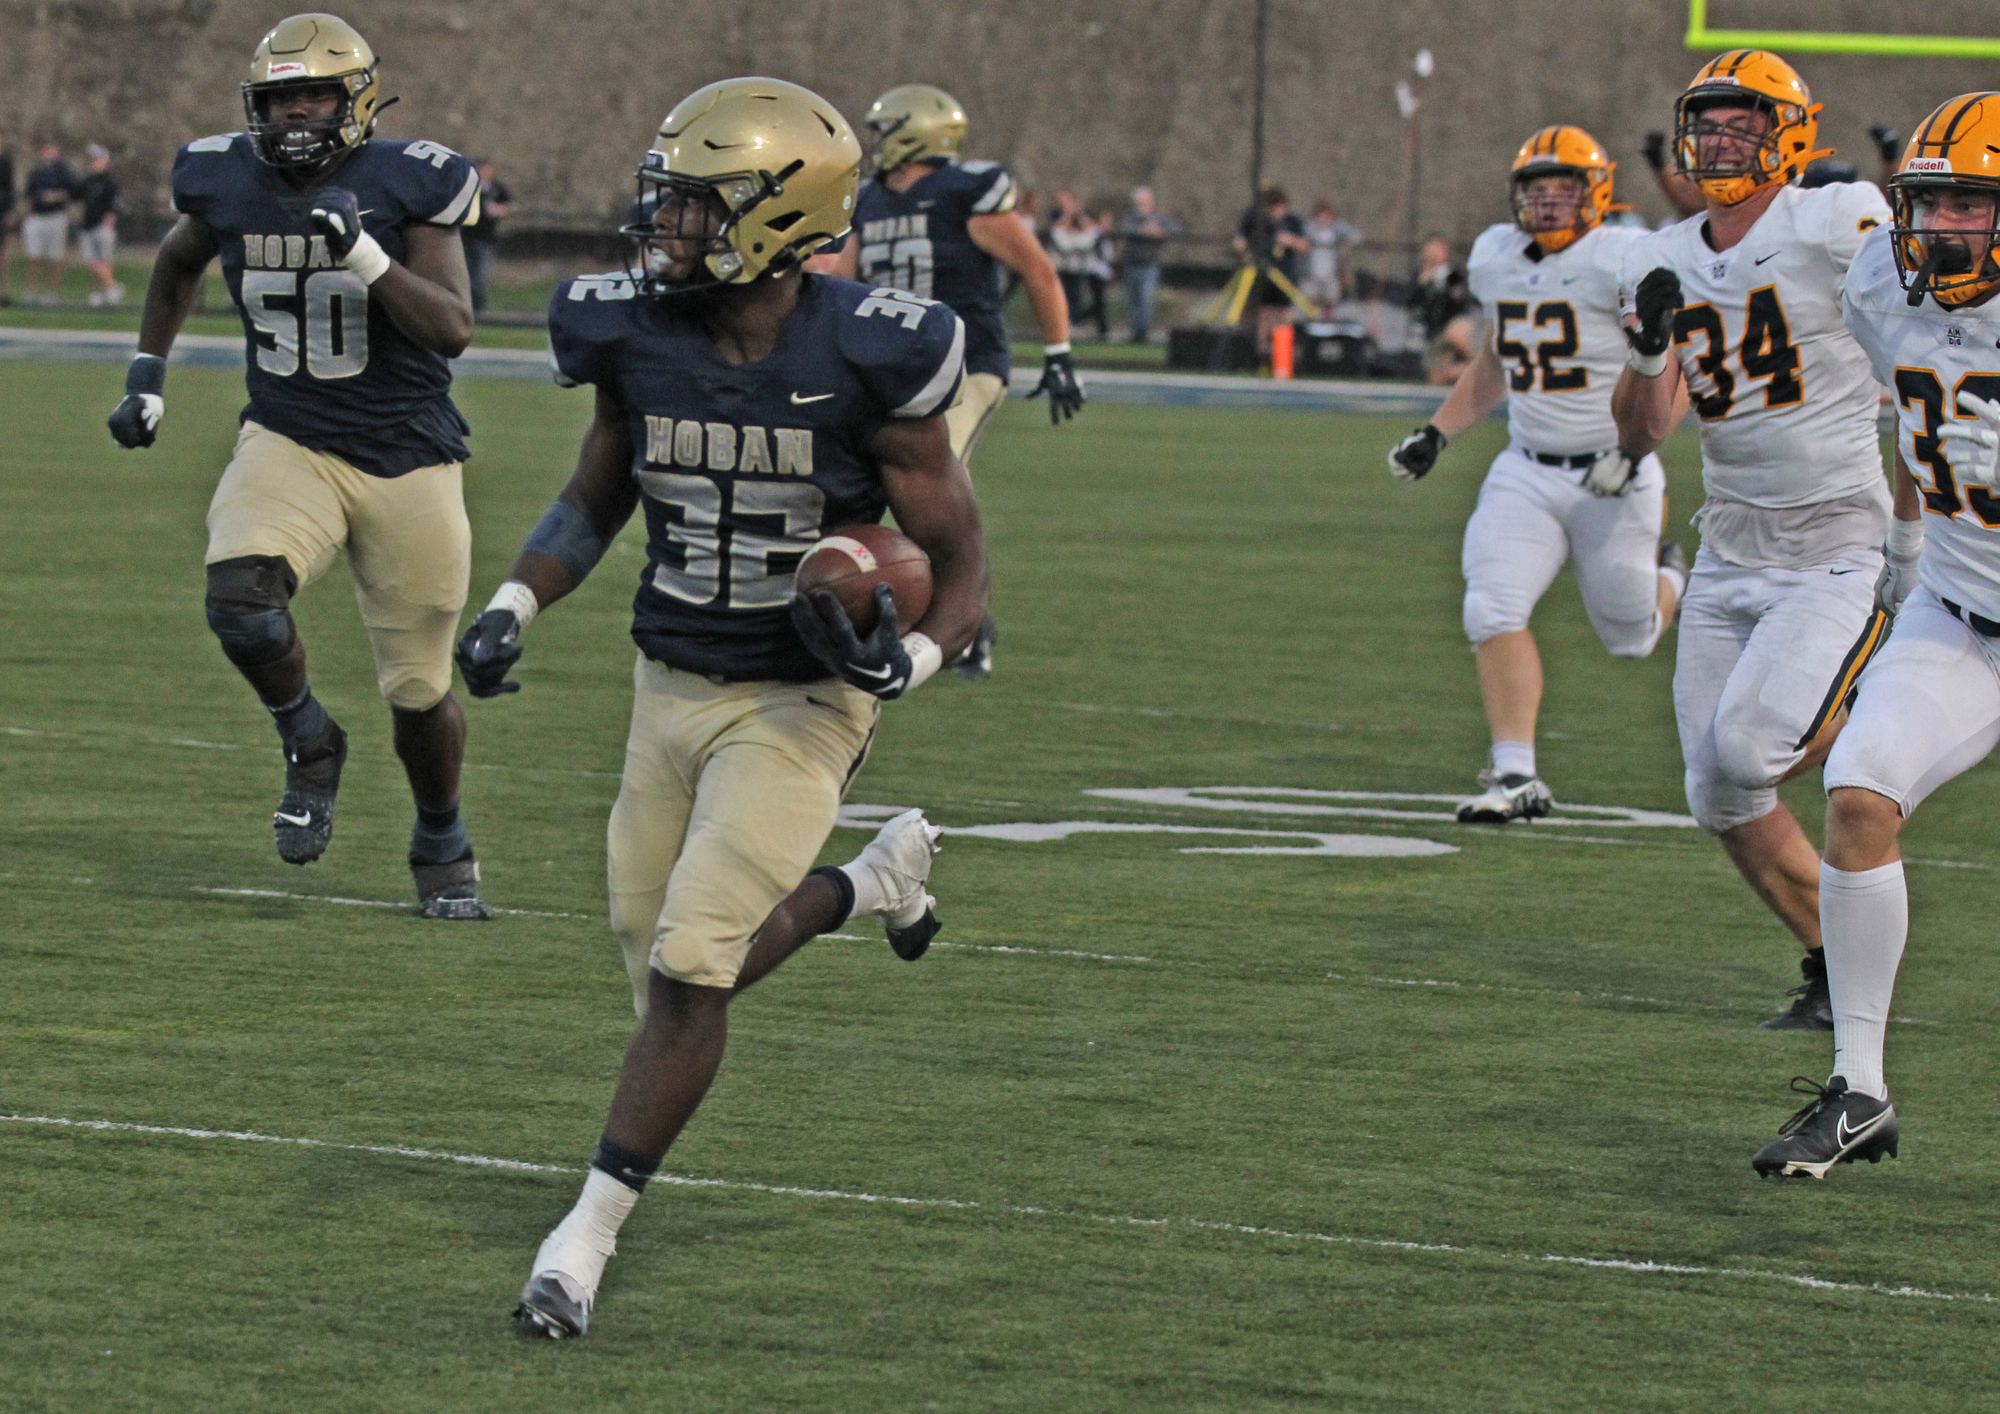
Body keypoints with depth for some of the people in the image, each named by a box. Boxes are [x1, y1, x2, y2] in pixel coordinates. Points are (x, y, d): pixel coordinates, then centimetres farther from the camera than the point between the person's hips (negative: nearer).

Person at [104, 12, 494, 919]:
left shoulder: (405, 186, -12)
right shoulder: (226, 182, -2)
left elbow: (453, 330, -19)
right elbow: (178, 266, 21)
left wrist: (365, 255, -30)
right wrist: (148, 370, 17)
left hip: (406, 460, -2)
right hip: (289, 444, 2)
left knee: (421, 688, 4)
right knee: (240, 595, -28)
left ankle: (442, 848, 32)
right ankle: (309, 746, 1)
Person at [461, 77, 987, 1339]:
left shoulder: (868, 363, -19)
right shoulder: (636, 337, -7)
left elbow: (962, 570, -11)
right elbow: (594, 504, 12)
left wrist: (910, 658, -30)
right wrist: (515, 606, -4)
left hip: (802, 702, -5)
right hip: (673, 685, 5)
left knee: (693, 969, -14)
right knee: (667, 962, 12)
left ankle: (591, 1233, 0)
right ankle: (877, 879, 38)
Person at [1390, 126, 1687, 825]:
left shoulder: (1622, 261, -15)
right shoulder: (1496, 257, 6)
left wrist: (1635, 445, -26)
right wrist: (1436, 433, 15)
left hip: (1612, 478, -5)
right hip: (1526, 471, 5)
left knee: (1629, 637, 11)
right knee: (1494, 610, -15)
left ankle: (1668, 577, 47)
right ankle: (1516, 776, -11)